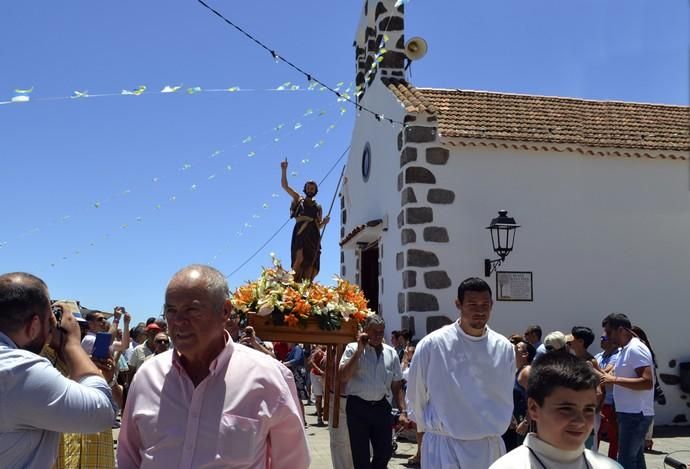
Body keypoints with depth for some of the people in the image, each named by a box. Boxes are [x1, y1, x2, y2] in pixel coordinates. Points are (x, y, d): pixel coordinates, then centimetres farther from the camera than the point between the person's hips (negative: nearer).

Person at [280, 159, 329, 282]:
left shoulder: (318, 208, 25)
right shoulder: (298, 200, 19)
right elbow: (284, 185, 12)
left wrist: (324, 222, 2)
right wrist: (284, 170, 1)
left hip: (314, 236, 4)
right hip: (301, 232, -4)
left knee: (310, 264, -8)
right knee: (299, 258, -25)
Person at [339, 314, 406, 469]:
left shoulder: (391, 353, 8)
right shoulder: (353, 349, -1)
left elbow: (397, 386, 11)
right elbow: (343, 377, -13)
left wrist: (403, 411, 3)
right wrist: (359, 351, -13)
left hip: (382, 407, 3)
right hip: (358, 407, -3)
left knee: (385, 452, 8)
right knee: (361, 455, 5)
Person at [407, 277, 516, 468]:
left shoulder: (504, 348, -1)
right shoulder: (432, 344, -11)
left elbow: (505, 397, 13)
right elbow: (416, 395, 0)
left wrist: (495, 428, 14)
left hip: (490, 445, 3)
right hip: (445, 445, -3)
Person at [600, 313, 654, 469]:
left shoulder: (635, 348, -17)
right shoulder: (625, 349, 14)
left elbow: (647, 382, -25)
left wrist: (615, 379, -24)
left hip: (635, 414, -10)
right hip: (630, 413, 10)